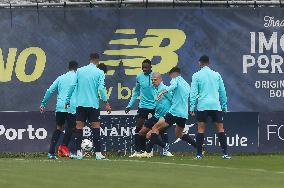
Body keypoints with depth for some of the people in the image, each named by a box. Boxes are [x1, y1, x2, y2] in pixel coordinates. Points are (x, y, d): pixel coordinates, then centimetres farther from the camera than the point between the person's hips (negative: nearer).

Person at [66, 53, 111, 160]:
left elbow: (72, 86, 7)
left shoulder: (79, 71, 6)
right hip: (93, 104, -2)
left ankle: (78, 152, -1)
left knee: (79, 127, 4)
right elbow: (101, 88, -10)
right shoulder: (99, 73, -2)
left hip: (80, 103, 2)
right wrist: (106, 103, -6)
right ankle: (98, 153, -3)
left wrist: (67, 100, 15)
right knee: (95, 127, 1)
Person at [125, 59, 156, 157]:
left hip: (155, 105, -3)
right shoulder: (139, 77, 4)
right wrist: (130, 105, 12)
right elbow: (136, 92, 15)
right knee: (138, 128, -3)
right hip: (143, 105, 3)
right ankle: (138, 150, 1)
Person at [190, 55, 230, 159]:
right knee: (220, 128, 3)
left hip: (202, 106, -2)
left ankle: (199, 154, -1)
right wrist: (224, 106, 19)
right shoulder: (216, 75, 10)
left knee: (201, 129, 3)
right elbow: (222, 92, 13)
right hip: (216, 105, 2)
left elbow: (193, 92, -3)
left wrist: (192, 107, -2)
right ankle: (225, 153, -3)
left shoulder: (196, 75, 2)